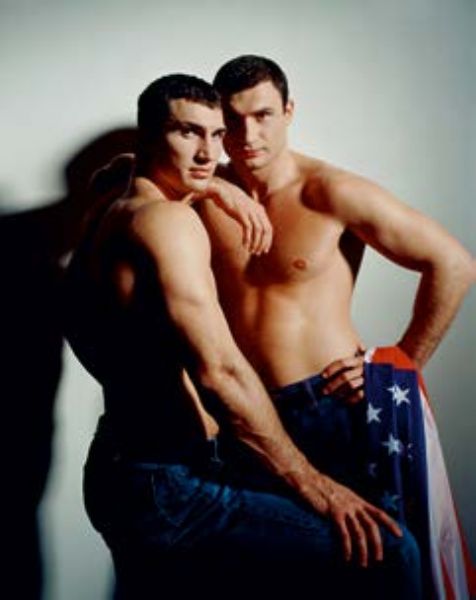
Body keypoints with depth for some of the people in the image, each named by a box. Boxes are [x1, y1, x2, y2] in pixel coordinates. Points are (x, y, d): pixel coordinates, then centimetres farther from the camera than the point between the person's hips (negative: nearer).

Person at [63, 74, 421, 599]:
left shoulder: (107, 214, 11)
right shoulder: (168, 221, -17)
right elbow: (220, 373, -24)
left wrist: (212, 186, 20)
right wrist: (314, 486, -18)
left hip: (117, 471, 11)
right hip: (167, 490, -10)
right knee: (388, 554, -15)